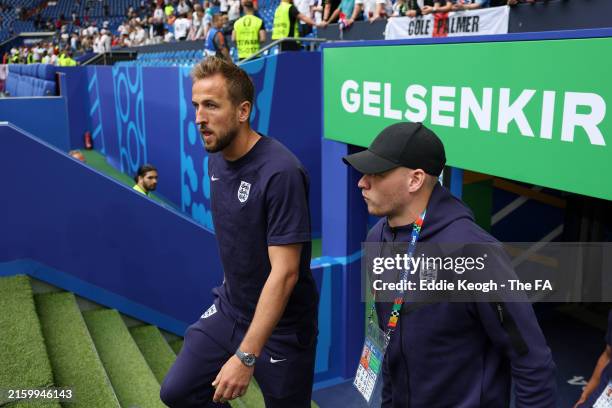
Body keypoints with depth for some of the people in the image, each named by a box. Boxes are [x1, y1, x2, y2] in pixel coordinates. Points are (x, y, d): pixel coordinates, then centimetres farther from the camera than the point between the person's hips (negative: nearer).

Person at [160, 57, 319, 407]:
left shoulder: (280, 173, -26)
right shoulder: (217, 158, -1)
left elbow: (284, 273, -28)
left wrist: (246, 356, -27)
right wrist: (233, 292, 17)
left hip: (280, 326, -7)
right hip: (228, 310, 7)